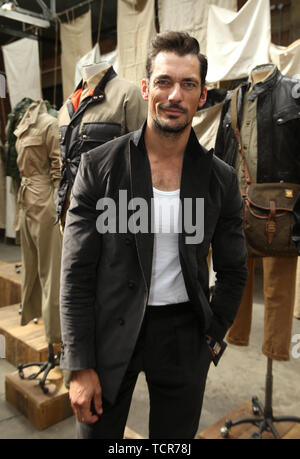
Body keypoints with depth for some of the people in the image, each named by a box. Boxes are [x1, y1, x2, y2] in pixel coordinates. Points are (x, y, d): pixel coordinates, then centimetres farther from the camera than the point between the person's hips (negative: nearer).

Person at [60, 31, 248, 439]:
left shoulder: (221, 179, -3)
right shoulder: (98, 167, -10)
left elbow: (233, 271, 8)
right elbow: (76, 274, -9)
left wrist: (212, 337, 4)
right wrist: (80, 366, -9)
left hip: (183, 335, 2)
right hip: (110, 333, -1)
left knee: (176, 437, 18)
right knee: (97, 432, 14)